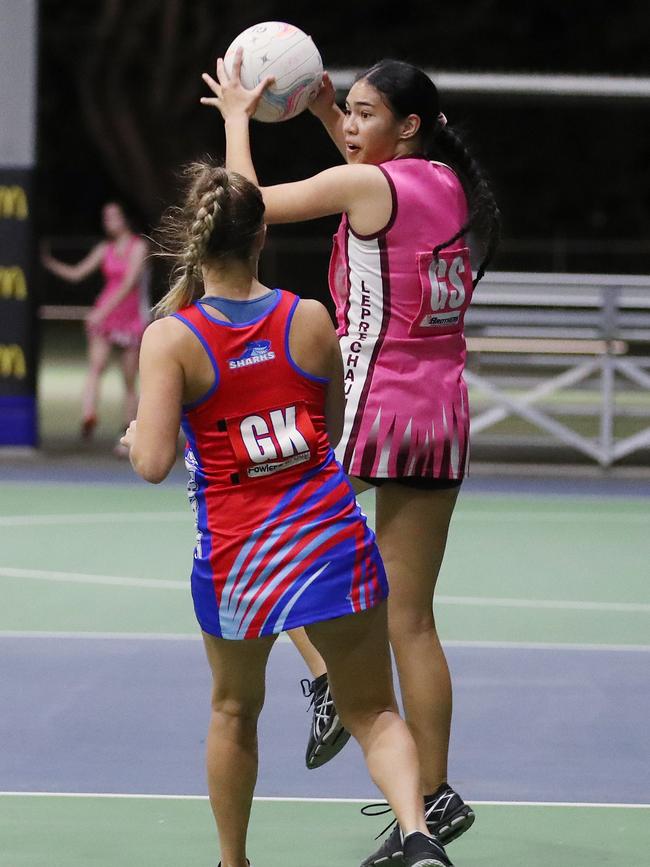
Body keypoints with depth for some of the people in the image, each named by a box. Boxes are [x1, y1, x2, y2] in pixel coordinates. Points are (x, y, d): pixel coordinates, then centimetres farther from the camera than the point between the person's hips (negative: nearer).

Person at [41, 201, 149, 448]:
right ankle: (88, 416, -43)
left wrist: (103, 311, -22)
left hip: (130, 317, -2)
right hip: (103, 316, 2)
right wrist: (49, 262, 0)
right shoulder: (105, 249, 10)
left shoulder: (138, 247, -4)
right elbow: (76, 274, 12)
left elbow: (128, 284, -14)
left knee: (129, 381, 3)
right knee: (96, 365, -24)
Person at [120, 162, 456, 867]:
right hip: (334, 538, 1)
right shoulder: (311, 319, -1)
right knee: (372, 711, 7)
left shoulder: (171, 338, -10)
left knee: (233, 712, 22)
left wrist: (135, 437, 6)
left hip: (235, 558, -1)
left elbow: (153, 463, -16)